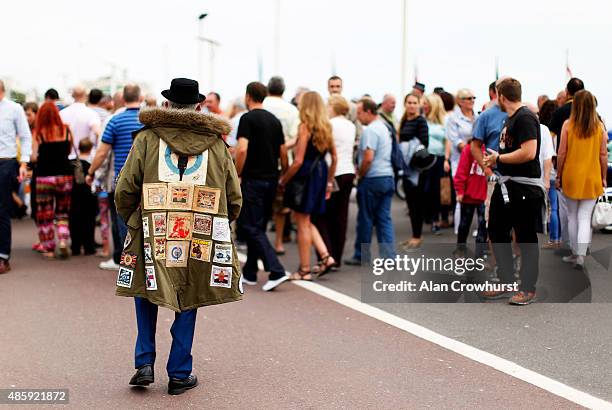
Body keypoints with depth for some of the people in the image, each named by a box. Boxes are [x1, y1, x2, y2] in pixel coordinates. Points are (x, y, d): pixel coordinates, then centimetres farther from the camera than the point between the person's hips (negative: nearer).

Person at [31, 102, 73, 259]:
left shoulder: (39, 133, -7)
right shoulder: (66, 130, -1)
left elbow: (35, 156, -5)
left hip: (44, 177, -2)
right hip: (65, 175, 2)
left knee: (45, 215, 9)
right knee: (63, 213, 14)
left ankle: (48, 247, 13)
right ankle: (63, 241, -3)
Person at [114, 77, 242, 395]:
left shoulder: (147, 139, 2)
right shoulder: (217, 144, 7)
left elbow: (125, 190, 0)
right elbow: (234, 199, 11)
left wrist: (131, 220, 19)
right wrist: (216, 226, 27)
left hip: (153, 236, -1)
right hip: (201, 241, 1)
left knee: (146, 291, 20)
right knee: (187, 302, 13)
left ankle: (145, 363, 12)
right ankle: (179, 375, 16)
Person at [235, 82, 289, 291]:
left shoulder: (247, 119, -10)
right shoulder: (275, 120, 11)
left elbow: (242, 149, -22)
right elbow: (283, 153, 11)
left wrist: (236, 176, -12)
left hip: (253, 179, -7)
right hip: (271, 180, 7)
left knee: (250, 227, -4)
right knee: (258, 227, 15)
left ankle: (276, 271, -16)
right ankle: (250, 273, 22)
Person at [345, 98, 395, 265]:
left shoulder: (370, 130, -14)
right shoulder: (384, 127, 16)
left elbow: (368, 158, -22)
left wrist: (360, 174, -6)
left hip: (372, 179, -8)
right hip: (388, 177, 8)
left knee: (365, 219, 4)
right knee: (385, 219, 6)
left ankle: (361, 255, 14)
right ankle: (389, 256, 1)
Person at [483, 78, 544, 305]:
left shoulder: (525, 118, -16)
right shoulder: (510, 118, 15)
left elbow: (528, 152, -24)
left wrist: (498, 158, -15)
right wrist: (494, 157, 12)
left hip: (524, 188, -11)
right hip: (506, 185, 11)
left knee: (526, 238, 0)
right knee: (497, 232, 16)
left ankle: (528, 289, 10)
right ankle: (507, 283, 27)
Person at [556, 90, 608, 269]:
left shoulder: (568, 125, -8)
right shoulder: (599, 126, -4)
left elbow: (562, 153, -6)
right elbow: (603, 154, -1)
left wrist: (558, 175, 4)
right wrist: (603, 177, 10)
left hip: (571, 177, 0)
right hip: (592, 179, 1)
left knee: (572, 216, 13)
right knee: (585, 218, 3)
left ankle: (575, 253, 20)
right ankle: (581, 255, -10)